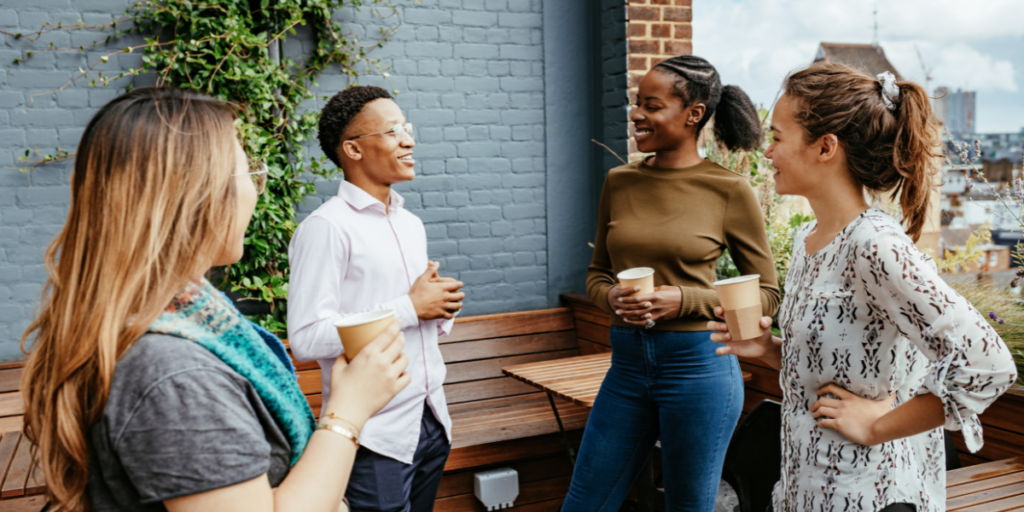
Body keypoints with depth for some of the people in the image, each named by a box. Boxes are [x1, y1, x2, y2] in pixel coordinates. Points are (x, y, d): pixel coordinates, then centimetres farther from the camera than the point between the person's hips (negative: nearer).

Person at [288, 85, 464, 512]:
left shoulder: (411, 225, 13)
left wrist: (440, 310, -2)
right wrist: (411, 307, -17)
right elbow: (307, 339, -21)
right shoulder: (326, 227, -13)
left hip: (432, 423, 7)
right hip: (377, 437, -7)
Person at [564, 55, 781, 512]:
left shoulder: (729, 190, -7)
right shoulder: (620, 182, 5)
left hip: (698, 366, -4)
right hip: (627, 363, 4)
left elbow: (766, 295, -2)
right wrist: (610, 297, -8)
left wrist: (684, 299, -16)